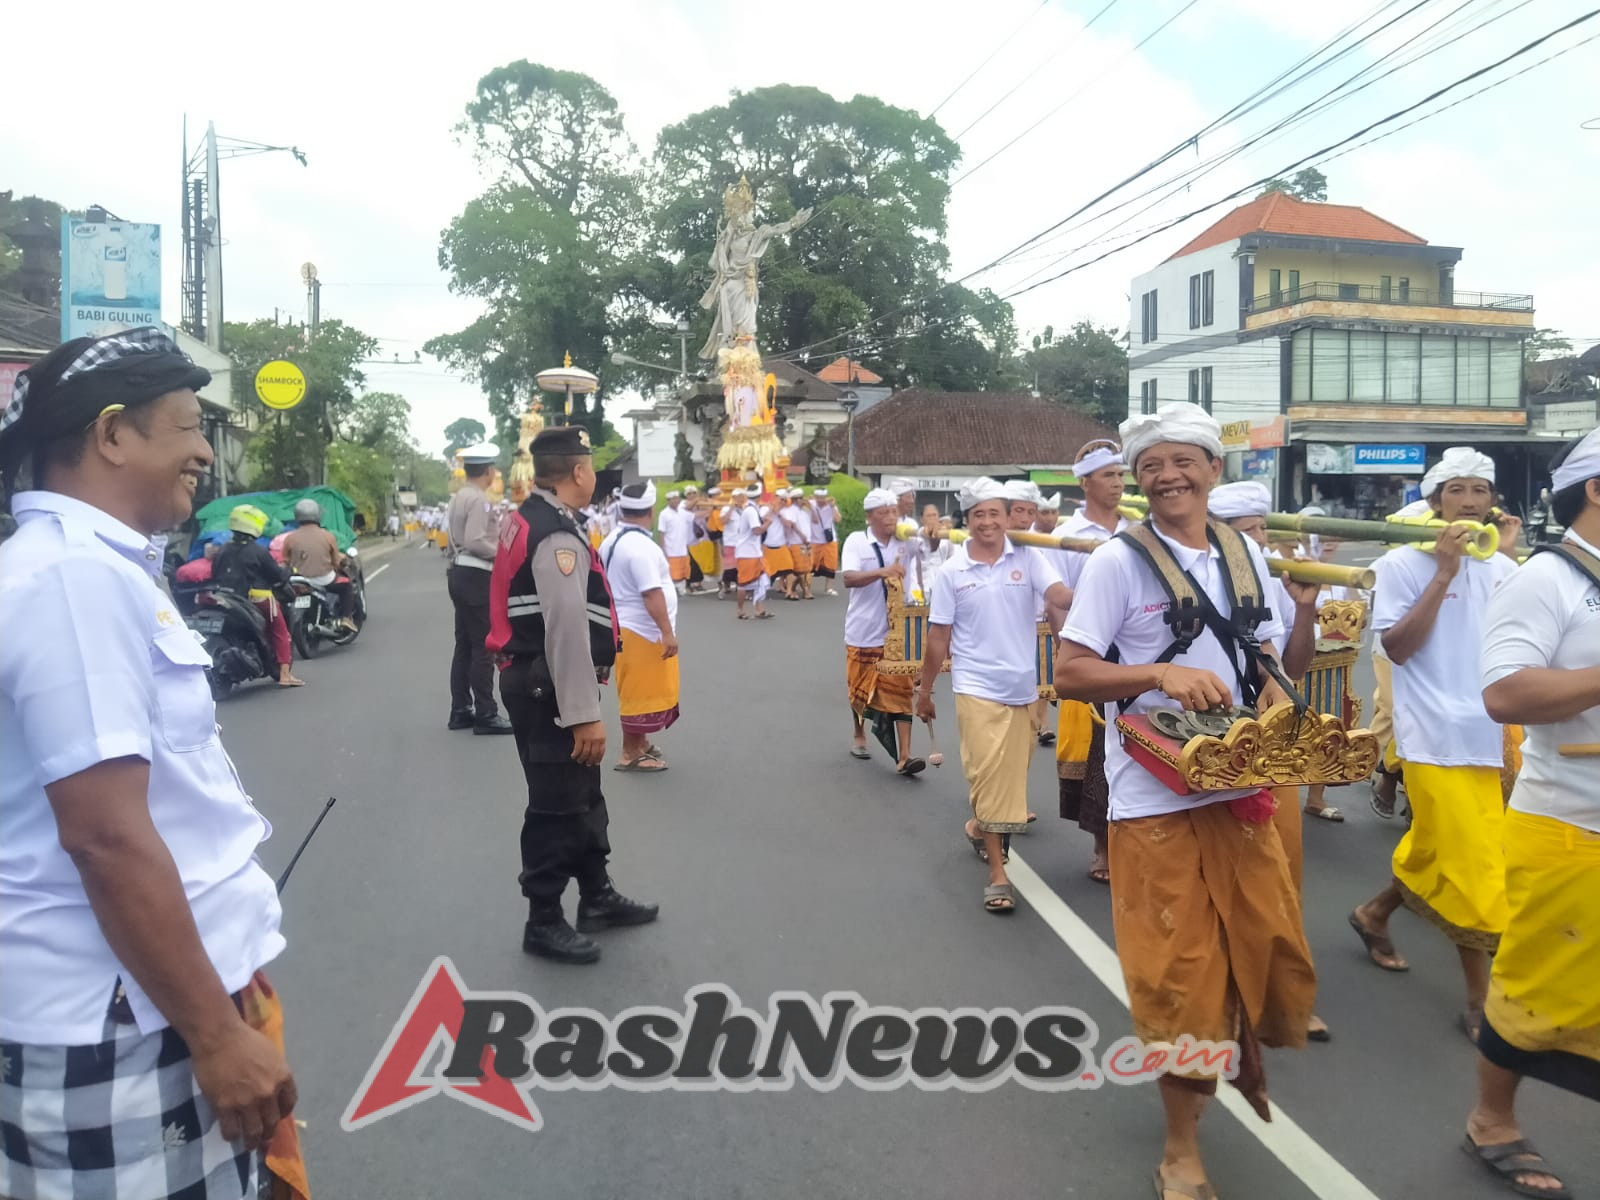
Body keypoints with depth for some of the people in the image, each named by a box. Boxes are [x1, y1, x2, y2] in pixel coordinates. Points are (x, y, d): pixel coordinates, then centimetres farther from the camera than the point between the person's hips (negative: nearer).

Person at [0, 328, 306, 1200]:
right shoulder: (80, 577, -20)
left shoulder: (88, 564, 12)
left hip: (155, 993, 10)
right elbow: (106, 834, -25)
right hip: (127, 1024, -10)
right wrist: (217, 1035, -19)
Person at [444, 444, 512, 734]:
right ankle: (485, 714, -1)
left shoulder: (458, 497, 16)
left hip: (460, 574, 10)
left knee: (465, 645, 13)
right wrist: (503, 553, -13)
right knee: (483, 647, -5)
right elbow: (476, 541, -25)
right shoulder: (479, 499, -15)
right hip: (476, 577, -10)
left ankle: (461, 710, 19)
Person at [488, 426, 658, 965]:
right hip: (549, 690, -10)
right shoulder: (558, 536, -22)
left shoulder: (529, 519, 11)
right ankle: (543, 923, 18)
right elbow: (567, 632, -27)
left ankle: (597, 897, 36)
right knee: (556, 806, 3)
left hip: (534, 680, 10)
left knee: (584, 793, 21)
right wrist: (584, 714, -25)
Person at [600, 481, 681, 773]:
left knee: (640, 691, 20)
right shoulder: (640, 546, -22)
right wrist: (668, 632, -23)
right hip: (641, 630, -9)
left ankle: (639, 742, 32)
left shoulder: (612, 540, 8)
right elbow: (652, 594, -26)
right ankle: (631, 754, 8)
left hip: (626, 627, 10)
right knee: (641, 692, 0)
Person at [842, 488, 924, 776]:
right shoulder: (856, 541, -9)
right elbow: (849, 579, -22)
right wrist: (881, 572, -38)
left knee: (901, 690, -5)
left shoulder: (904, 541, 0)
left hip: (896, 631, 1)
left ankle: (903, 756, -7)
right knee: (860, 688, 15)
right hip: (863, 631, -1)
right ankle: (859, 736, 40)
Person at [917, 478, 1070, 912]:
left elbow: (1058, 596, -16)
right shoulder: (952, 571, -2)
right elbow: (939, 636, 2)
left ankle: (979, 828, 45)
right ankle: (997, 874, 1)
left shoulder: (1027, 559, -1)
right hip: (976, 687, -2)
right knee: (988, 775, -6)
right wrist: (925, 690, 6)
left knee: (1011, 773, 16)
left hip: (1023, 686, 2)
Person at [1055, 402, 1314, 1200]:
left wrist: (1272, 696, -5)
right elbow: (1069, 675, -12)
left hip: (1241, 784, 5)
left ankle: (1247, 1050, 47)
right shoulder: (1118, 560, -9)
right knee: (1178, 964, 3)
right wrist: (1163, 674, -25)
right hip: (1156, 795, -5)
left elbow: (1262, 657, 17)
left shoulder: (1244, 555, 8)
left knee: (1269, 944, 12)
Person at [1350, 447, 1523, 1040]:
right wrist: (1443, 574, -18)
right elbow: (1397, 648, -15)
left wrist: (1513, 558, -7)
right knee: (1470, 870, -2)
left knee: (1436, 853, 18)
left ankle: (1374, 914, 43)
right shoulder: (1403, 564, -8)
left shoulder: (1502, 568, 8)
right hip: (1437, 736, -6)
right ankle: (1480, 1003, 11)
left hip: (1492, 733, 6)